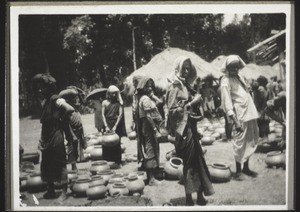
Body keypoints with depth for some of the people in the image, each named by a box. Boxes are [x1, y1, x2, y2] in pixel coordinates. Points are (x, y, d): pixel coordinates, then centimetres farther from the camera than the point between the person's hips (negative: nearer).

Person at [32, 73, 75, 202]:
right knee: (46, 164, 12)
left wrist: (62, 121, -12)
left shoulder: (55, 99, -14)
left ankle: (64, 192, 5)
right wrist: (41, 140, 15)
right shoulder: (43, 100, 10)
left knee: (60, 164, -1)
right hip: (46, 137, 8)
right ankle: (50, 190, 24)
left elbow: (70, 109, -26)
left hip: (56, 136, -8)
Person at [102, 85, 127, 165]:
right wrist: (106, 126, -8)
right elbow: (103, 115, 3)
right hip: (107, 125, 1)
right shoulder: (105, 102, 7)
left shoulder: (119, 103, 3)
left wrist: (115, 126, -12)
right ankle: (106, 162, 3)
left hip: (116, 125, -1)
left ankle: (117, 162, 3)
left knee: (116, 144, -2)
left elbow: (120, 114, -3)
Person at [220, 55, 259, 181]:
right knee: (240, 143, -3)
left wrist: (254, 113, 16)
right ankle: (238, 171, 8)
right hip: (241, 116, -8)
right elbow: (227, 103, -16)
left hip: (250, 114, 8)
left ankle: (246, 167, 26)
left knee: (251, 142, 14)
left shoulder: (239, 77, 14)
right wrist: (235, 121, -23)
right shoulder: (226, 81, -11)